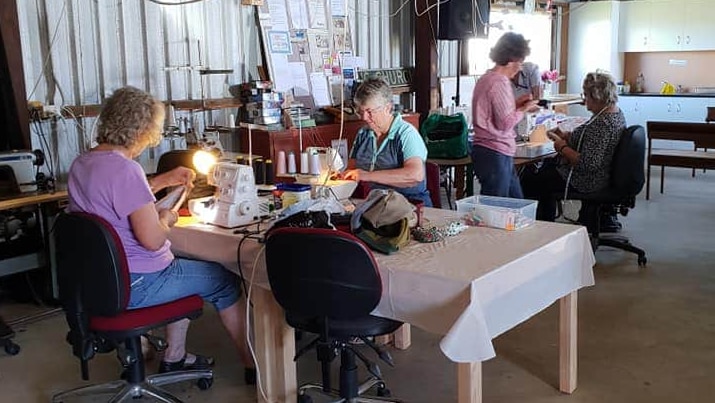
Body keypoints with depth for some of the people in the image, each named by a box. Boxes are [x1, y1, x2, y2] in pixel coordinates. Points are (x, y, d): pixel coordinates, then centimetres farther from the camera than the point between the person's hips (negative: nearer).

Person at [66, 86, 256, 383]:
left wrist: (164, 181, 19)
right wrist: (165, 219, -7)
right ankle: (253, 365, 17)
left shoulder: (81, 163, 4)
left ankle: (175, 358, 31)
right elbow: (152, 239, -28)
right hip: (133, 286, -10)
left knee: (185, 267, 30)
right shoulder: (124, 169, -26)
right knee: (225, 281, 6)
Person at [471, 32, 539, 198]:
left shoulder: (486, 78, 14)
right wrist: (524, 109, -3)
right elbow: (505, 123, -18)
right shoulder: (500, 82, -16)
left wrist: (516, 104, 15)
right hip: (495, 154, -10)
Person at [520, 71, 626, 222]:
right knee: (547, 165, 28)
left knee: (528, 180, -3)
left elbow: (588, 165, -31)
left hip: (585, 181, -11)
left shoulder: (603, 124, -28)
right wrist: (565, 136, 4)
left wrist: (563, 148, -18)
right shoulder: (615, 112, 5)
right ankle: (547, 222, 34)